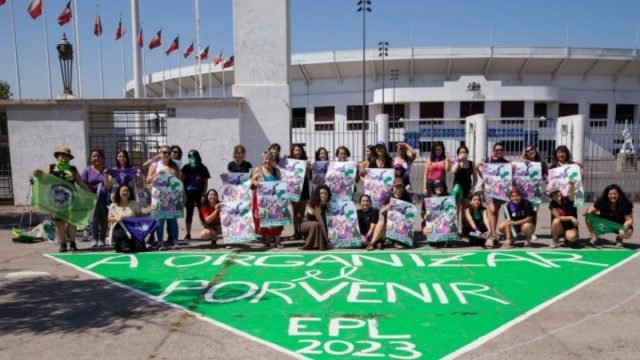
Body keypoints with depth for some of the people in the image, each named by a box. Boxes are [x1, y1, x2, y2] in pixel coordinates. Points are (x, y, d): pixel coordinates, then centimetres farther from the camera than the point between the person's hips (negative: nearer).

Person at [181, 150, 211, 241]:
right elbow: (182, 181, -1)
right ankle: (188, 234, 11)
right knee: (189, 214, 4)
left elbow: (205, 183, 3)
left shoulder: (203, 168, 1)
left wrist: (203, 195, -5)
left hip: (199, 194, 0)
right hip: (189, 194, 0)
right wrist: (184, 194, -9)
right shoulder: (186, 168, 0)